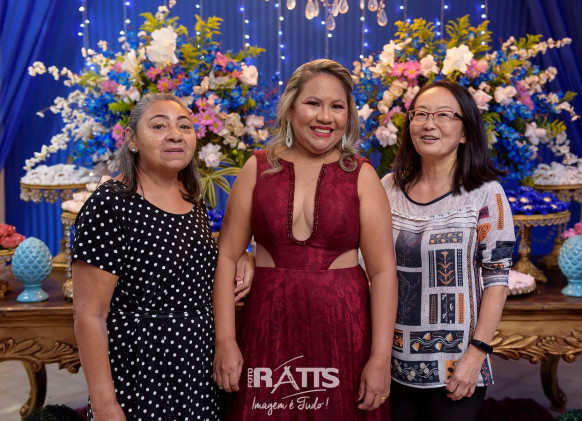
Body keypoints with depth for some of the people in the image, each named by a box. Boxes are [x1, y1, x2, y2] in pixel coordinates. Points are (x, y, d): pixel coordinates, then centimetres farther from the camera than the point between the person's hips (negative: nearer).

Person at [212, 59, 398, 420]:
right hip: (269, 329, 1)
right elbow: (227, 256, 1)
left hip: (344, 332, -1)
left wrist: (381, 358, -9)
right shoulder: (259, 169, 2)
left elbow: (383, 270, -4)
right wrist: (225, 342, -4)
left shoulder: (361, 176, -1)